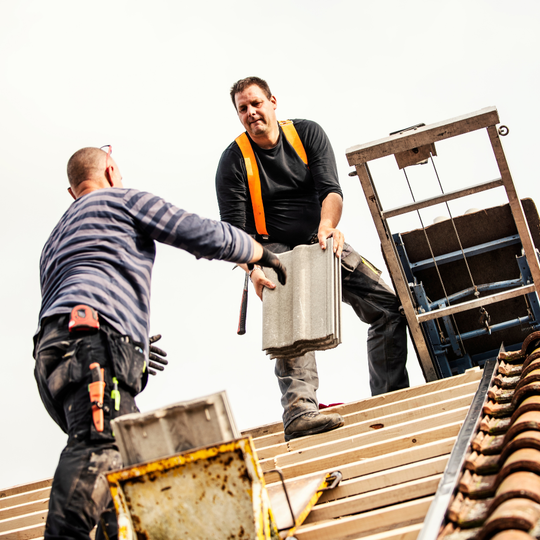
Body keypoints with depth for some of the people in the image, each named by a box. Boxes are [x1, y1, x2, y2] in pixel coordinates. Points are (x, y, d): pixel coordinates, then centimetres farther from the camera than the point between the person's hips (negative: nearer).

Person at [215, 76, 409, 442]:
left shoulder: (308, 134, 1)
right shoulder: (234, 161, -6)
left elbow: (331, 189, -10)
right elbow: (234, 230, -12)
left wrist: (327, 225, -33)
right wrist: (254, 268, -32)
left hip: (325, 243, 4)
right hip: (276, 253, -4)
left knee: (390, 306, -6)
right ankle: (299, 414, -44)